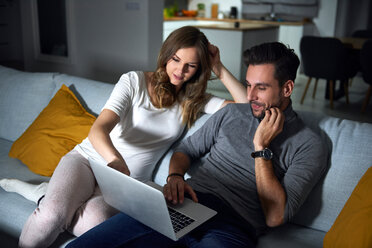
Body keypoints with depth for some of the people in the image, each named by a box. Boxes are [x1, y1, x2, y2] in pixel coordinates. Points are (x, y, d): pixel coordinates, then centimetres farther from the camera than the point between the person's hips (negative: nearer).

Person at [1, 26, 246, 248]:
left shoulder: (193, 100, 6)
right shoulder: (134, 81, -5)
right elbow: (99, 129, -17)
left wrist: (220, 69, -7)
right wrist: (115, 160, -38)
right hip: (88, 158, -2)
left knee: (94, 222, -30)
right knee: (52, 214, -31)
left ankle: (48, 195, -1)